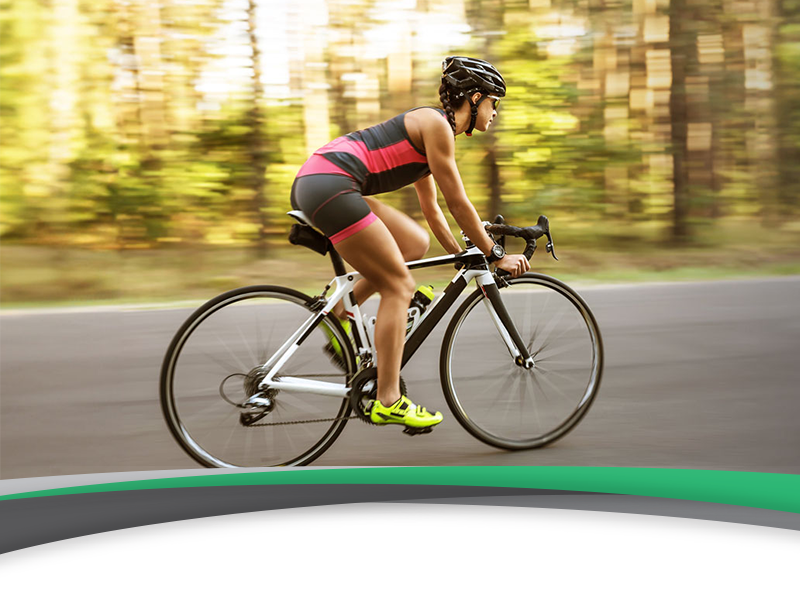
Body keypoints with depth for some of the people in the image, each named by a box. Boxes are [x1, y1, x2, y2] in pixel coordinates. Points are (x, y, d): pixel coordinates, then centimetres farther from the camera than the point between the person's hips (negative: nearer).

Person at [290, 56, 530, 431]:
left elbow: (432, 210, 31)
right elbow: (458, 205, -5)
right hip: (328, 186, -10)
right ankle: (388, 402, -3)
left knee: (416, 244, 13)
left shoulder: (426, 131, 24)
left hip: (311, 185, 10)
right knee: (399, 286, -4)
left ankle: (338, 313, 9)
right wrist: (496, 255, 3)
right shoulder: (437, 124, -5)